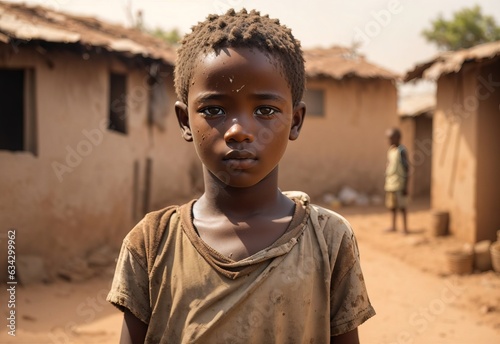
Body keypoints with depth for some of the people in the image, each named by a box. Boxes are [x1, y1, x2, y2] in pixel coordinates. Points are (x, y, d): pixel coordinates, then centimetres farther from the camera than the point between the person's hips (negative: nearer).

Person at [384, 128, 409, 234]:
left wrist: (405, 186, -15)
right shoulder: (390, 150, 12)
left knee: (401, 205, -2)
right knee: (392, 205, 15)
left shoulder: (401, 151, -12)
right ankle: (393, 226, 27)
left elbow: (406, 169, -13)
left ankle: (405, 227, 6)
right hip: (390, 183, 8)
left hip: (399, 183, -8)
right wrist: (386, 182, 19)